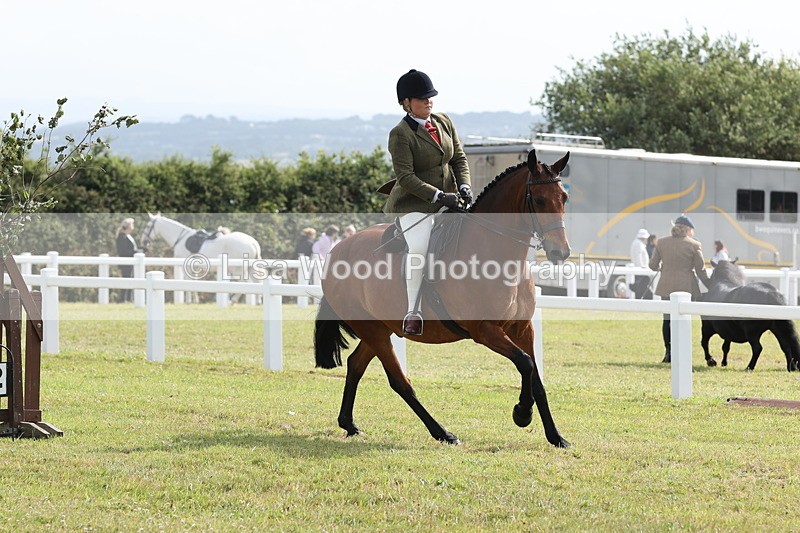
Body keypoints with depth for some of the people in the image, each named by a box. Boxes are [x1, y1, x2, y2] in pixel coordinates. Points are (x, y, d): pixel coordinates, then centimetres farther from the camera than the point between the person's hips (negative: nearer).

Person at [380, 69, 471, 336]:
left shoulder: (444, 122, 7)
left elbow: (459, 158, 12)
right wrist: (439, 196, -24)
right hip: (415, 202, -7)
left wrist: (464, 187, -6)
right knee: (417, 248, -27)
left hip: (449, 198, 7)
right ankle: (413, 314, -20)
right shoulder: (400, 134, -12)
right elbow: (406, 177, -18)